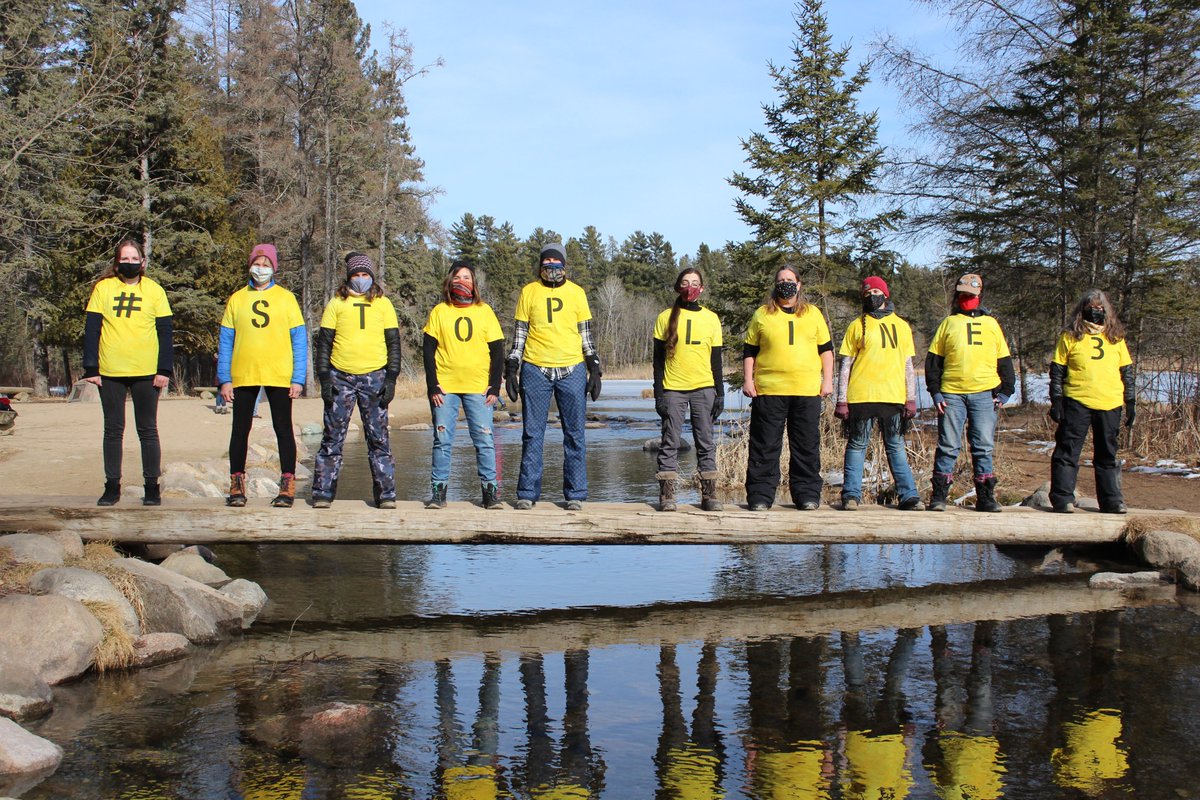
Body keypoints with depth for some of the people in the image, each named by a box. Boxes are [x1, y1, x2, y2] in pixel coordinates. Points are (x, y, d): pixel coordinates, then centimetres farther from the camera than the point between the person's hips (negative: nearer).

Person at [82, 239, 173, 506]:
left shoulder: (154, 290, 3)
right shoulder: (103, 288, 4)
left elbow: (166, 332, 3)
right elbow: (91, 330, 3)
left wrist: (164, 370, -5)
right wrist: (91, 368, -3)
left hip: (147, 373, -1)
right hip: (110, 373, 1)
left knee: (148, 431, 5)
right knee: (113, 430, 7)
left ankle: (152, 486, 11)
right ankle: (112, 486, 15)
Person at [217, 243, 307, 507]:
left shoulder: (286, 298, 5)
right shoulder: (237, 299, 9)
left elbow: (299, 340, 3)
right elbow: (225, 341, 8)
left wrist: (298, 379, -5)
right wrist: (224, 379, 0)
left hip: (279, 376, -1)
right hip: (243, 376, 2)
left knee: (283, 429, 2)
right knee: (240, 429, 6)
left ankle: (288, 485, 6)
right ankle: (236, 485, 14)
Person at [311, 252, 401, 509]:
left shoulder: (383, 304, 9)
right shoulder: (336, 303, 8)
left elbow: (393, 342, 8)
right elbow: (323, 341, 7)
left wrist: (391, 379, -1)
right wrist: (324, 378, -2)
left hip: (374, 377, 0)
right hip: (340, 377, 0)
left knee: (378, 437, 1)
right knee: (332, 437, 2)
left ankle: (386, 493, 6)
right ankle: (322, 493, 9)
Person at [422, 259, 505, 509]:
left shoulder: (485, 311, 7)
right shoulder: (439, 311, 6)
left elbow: (497, 351, 7)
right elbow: (428, 350, 4)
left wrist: (495, 387, -2)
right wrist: (433, 386, -5)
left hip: (479, 388, 0)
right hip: (445, 387, 0)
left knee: (485, 441, -2)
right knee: (442, 440, 1)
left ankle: (490, 490, 5)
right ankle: (438, 491, 7)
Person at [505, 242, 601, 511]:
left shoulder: (576, 292, 9)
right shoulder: (529, 292, 8)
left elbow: (586, 334, 12)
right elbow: (520, 333, 9)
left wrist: (594, 370, 6)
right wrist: (511, 369, 3)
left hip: (571, 370, 1)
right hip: (535, 370, -1)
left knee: (574, 434, 2)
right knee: (532, 434, 2)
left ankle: (575, 494, 10)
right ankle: (527, 493, 9)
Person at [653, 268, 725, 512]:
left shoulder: (711, 318, 10)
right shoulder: (666, 317, 5)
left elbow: (716, 360, 11)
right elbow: (658, 359, 4)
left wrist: (720, 393, 5)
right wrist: (658, 393, -3)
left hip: (703, 388, 2)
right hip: (673, 389, -1)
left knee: (706, 442, 3)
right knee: (670, 442, -1)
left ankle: (709, 494, 6)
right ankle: (666, 495, 1)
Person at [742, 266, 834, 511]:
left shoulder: (813, 314, 13)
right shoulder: (762, 314, 9)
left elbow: (826, 349, 15)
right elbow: (749, 351, 10)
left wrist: (828, 380, 7)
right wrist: (748, 379, 0)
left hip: (807, 391, 2)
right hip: (769, 390, -1)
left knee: (807, 446, 5)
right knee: (765, 446, 1)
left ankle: (807, 495, 14)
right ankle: (760, 495, 7)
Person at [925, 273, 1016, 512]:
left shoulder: (991, 324, 16)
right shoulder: (948, 323, 12)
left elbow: (1004, 360, 17)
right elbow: (933, 360, 8)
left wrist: (1005, 392, 6)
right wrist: (935, 393, -2)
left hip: (984, 394, 1)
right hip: (952, 394, -1)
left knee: (983, 447, 3)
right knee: (948, 446, -1)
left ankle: (985, 497, 9)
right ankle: (939, 496, 4)